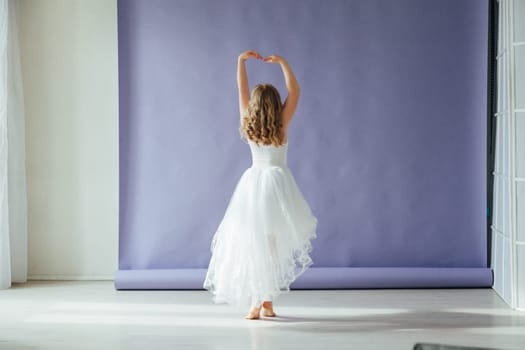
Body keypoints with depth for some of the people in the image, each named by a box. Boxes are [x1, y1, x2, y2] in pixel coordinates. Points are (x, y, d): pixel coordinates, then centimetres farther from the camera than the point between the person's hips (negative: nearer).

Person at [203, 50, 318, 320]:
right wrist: (282, 63, 3)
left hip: (253, 183, 3)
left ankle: (256, 304, -1)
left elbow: (241, 89, 10)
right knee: (273, 241, 0)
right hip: (277, 181, -2)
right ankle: (267, 302, -3)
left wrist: (241, 61, 14)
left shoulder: (248, 124, 1)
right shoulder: (282, 124, -5)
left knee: (253, 241, 0)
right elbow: (294, 91, 1)